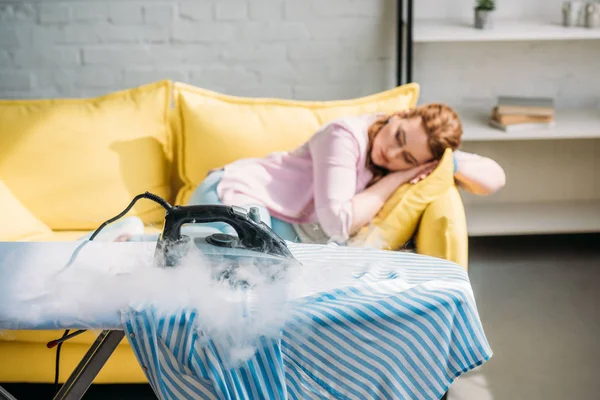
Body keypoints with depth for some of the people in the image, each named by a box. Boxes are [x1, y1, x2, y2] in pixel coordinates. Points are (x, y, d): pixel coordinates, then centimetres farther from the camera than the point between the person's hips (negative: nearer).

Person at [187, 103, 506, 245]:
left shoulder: (417, 155, 0)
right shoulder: (346, 135, -21)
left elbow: (495, 178, 0)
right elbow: (339, 223, -27)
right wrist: (395, 179, -19)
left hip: (289, 232, 8)